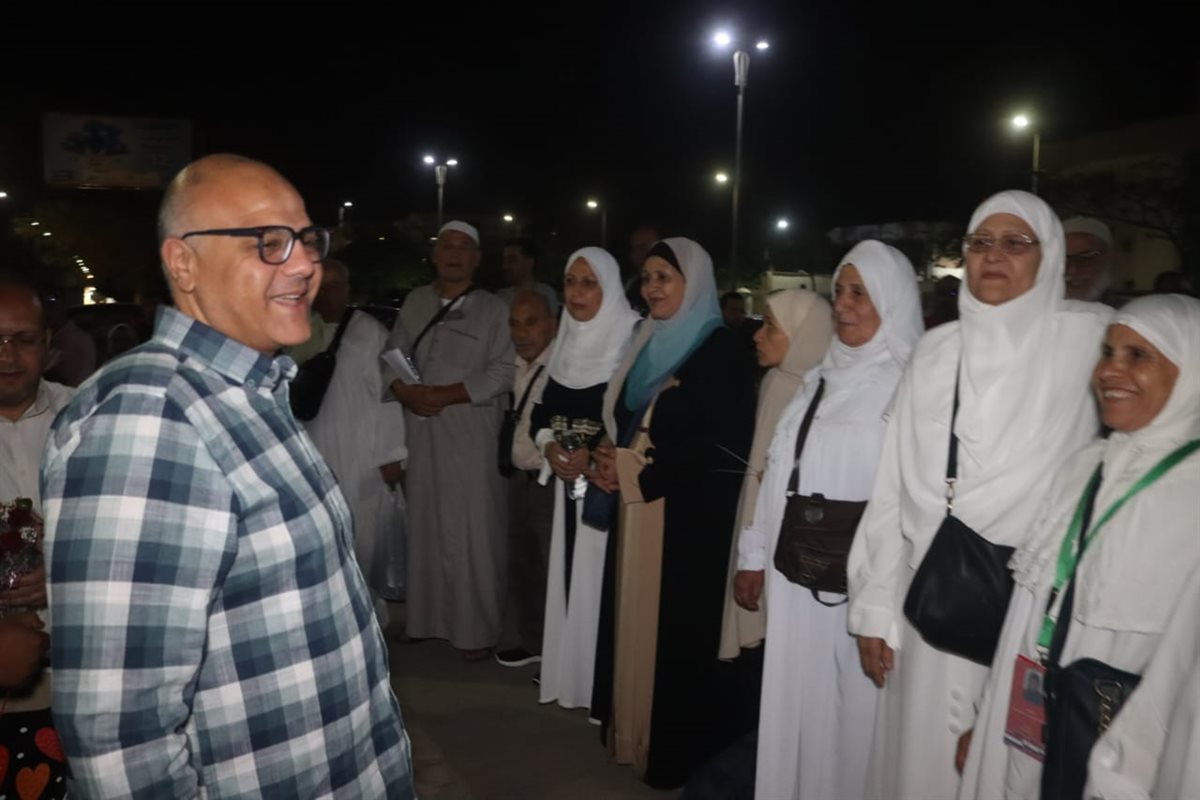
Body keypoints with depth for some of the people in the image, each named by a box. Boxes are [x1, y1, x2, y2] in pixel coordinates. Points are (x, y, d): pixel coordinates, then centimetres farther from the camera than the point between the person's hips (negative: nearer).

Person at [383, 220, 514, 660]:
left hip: (472, 436, -4)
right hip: (421, 434, 4)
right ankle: (427, 617, 25)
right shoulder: (415, 301, 12)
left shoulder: (494, 309, 0)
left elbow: (503, 372, -9)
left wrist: (446, 395, -15)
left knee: (473, 533, 0)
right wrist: (405, 391, -9)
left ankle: (479, 628, 12)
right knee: (425, 527, 10)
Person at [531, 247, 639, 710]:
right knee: (571, 575, 11)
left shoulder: (632, 340, -11)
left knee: (603, 578, -3)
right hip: (570, 480, 6)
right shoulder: (567, 340, 11)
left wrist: (594, 453, -18)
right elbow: (543, 409, 13)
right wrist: (549, 446, -6)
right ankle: (571, 677, 23)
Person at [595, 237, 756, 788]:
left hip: (691, 516, -7)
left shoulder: (720, 350, -11)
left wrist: (643, 471, -16)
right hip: (640, 510, 7)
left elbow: (725, 447, -18)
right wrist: (613, 459, -3)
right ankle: (638, 731, 27)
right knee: (640, 624, 12)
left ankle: (685, 749, 17)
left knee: (682, 631, 1)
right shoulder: (650, 344, 14)